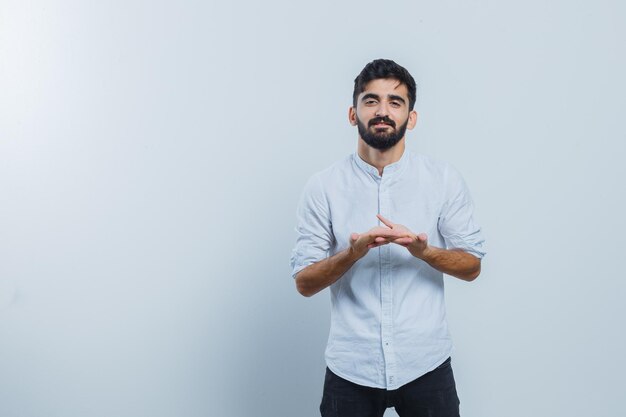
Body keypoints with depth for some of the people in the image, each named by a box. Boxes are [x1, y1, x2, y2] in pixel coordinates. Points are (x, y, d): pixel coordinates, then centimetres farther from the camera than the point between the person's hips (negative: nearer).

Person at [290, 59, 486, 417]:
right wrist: (352, 253, -21)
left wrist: (423, 251, -18)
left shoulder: (445, 180, -2)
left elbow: (472, 266, 1)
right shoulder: (323, 187, -3)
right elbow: (304, 282, -3)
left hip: (425, 364, 0)